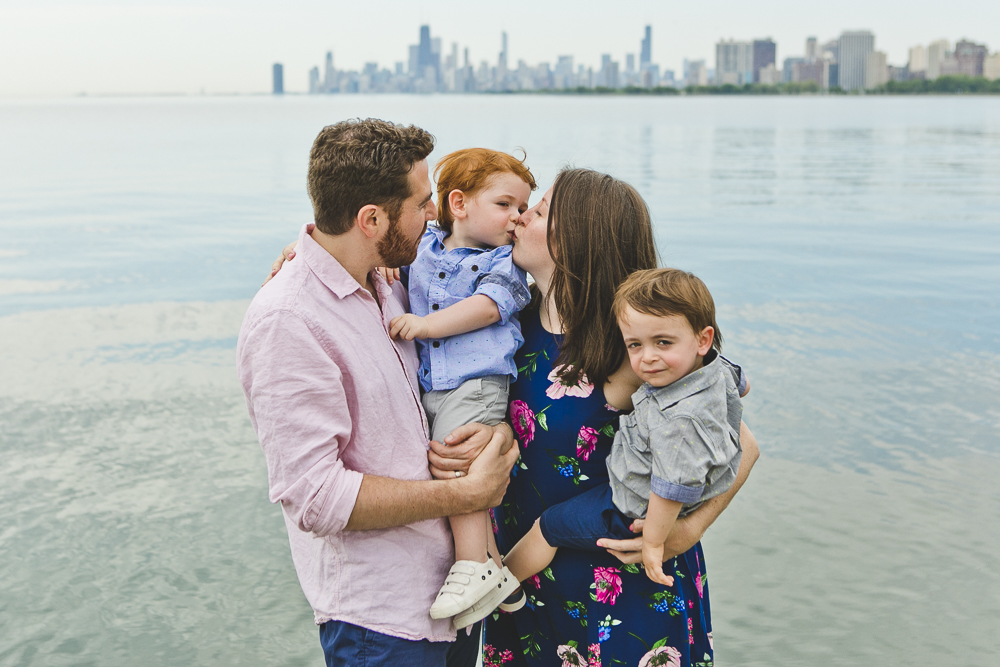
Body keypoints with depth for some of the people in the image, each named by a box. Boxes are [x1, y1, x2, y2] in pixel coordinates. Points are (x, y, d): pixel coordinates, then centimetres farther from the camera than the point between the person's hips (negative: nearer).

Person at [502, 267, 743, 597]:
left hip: (633, 513, -9)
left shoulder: (679, 420, -42)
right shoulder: (718, 368, -15)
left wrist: (652, 542, -21)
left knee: (546, 527, 9)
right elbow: (741, 384, 10)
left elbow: (672, 492, -35)